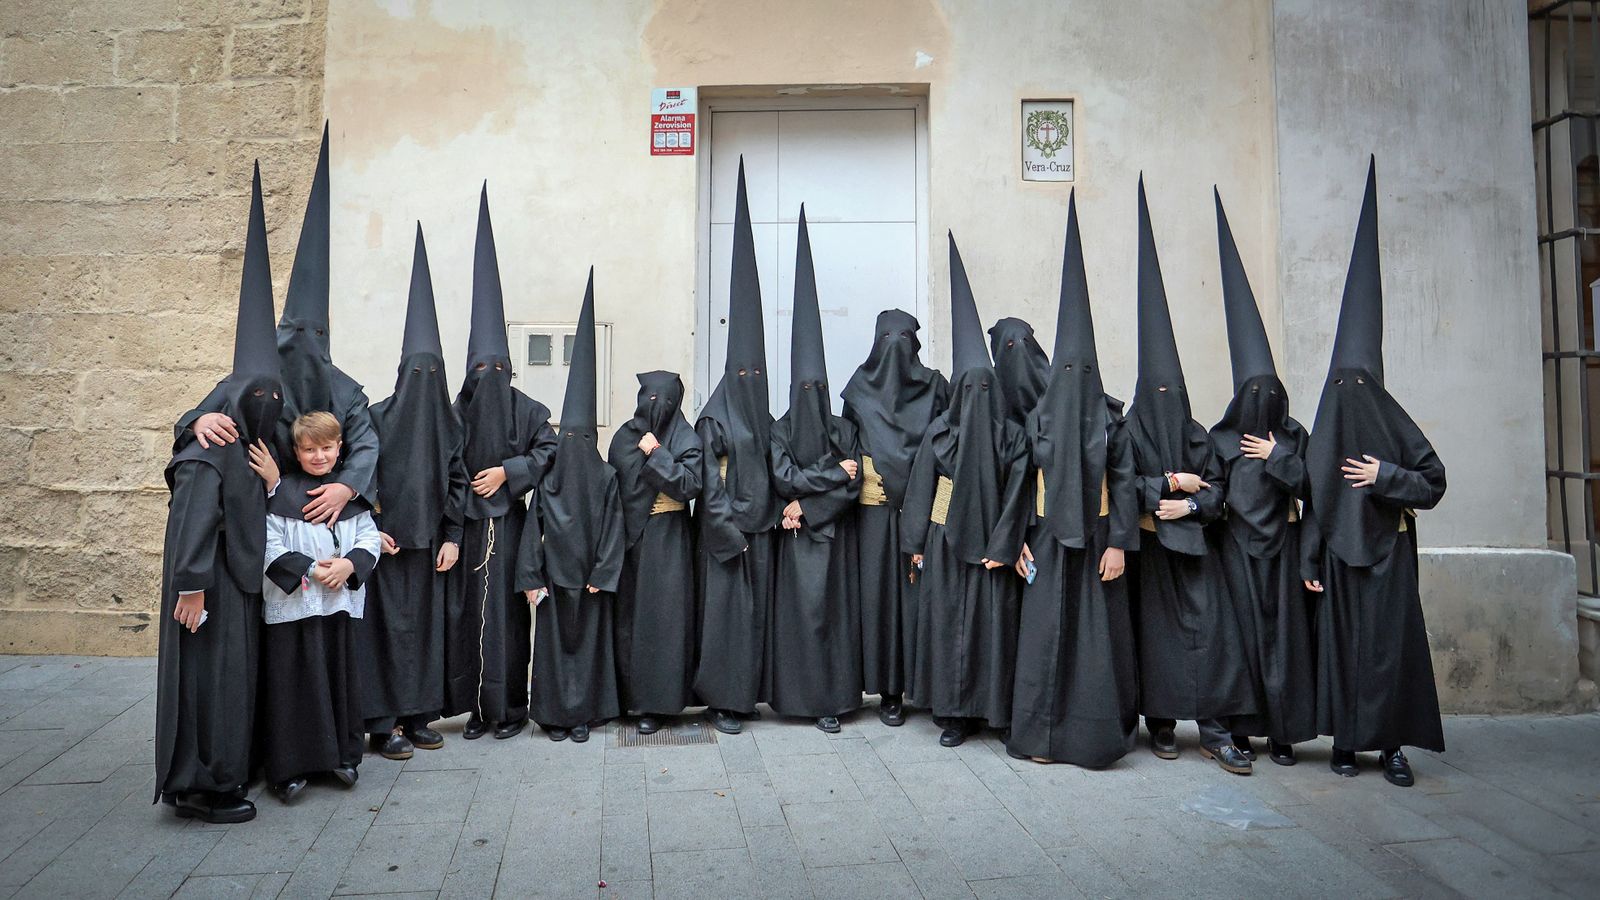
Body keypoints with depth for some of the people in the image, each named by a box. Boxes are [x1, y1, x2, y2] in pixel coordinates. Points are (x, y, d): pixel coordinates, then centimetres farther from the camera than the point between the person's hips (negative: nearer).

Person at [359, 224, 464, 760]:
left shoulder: (448, 424, 8)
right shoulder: (378, 418, -4)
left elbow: (458, 481, 8)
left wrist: (452, 536, 1)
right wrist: (373, 529, -12)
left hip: (431, 543, 4)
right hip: (388, 542, -4)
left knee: (426, 625, 8)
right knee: (389, 625, -2)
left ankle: (418, 715, 18)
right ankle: (384, 723, 6)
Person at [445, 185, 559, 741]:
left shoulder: (526, 410, 2)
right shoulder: (456, 414, 5)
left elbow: (549, 451, 0)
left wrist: (508, 471, -9)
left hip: (508, 524, -2)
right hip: (467, 525, 2)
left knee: (508, 611, 0)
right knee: (467, 611, 3)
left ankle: (511, 706, 10)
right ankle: (477, 707, 14)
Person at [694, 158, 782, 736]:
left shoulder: (762, 418, 13)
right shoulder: (714, 419, -7)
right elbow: (710, 482, -11)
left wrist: (770, 517, 7)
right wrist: (730, 532, -15)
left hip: (759, 528, 7)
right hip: (724, 530, -7)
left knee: (756, 607, 9)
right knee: (726, 607, -3)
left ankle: (745, 691, 19)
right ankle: (719, 699, 5)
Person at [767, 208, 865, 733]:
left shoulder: (845, 431, 5)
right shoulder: (780, 432, 2)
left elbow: (853, 485, -5)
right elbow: (783, 478, -10)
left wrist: (806, 504, -12)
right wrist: (834, 472, -10)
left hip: (835, 536, 1)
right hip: (797, 540, -1)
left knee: (835, 610, 1)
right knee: (800, 610, -1)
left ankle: (831, 696, 7)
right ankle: (804, 694, 8)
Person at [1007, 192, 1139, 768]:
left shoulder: (1110, 418, 2)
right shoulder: (1038, 417, 6)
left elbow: (1124, 480, -1)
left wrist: (1119, 543, -8)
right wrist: (1019, 541, 0)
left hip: (1096, 540, -1)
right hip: (1049, 540, 1)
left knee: (1099, 633, 1)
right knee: (1045, 632, 3)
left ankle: (1097, 735, 12)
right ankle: (1043, 733, 12)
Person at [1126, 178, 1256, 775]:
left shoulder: (1198, 435, 11)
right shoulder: (1128, 431, -1)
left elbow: (1217, 487, 8)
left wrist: (1193, 504, -10)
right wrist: (1173, 484, -10)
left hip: (1193, 546, 3)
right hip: (1148, 546, -3)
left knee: (1212, 632, -4)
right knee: (1155, 633, 1)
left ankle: (1213, 729, -2)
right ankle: (1159, 722, 11)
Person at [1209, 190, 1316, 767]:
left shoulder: (1293, 438, 5)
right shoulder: (1221, 439, 1)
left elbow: (1307, 487, -4)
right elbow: (1213, 494, -1)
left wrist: (1277, 457, -8)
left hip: (1281, 545, 1)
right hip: (1238, 544, -1)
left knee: (1284, 632, 2)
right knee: (1243, 629, 0)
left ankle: (1282, 731, 8)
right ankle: (1242, 727, 8)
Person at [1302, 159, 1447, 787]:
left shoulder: (1396, 427, 1)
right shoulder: (1324, 436, 3)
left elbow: (1435, 483, 3)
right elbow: (1314, 499, 1)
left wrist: (1387, 476, -12)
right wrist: (1311, 561, -2)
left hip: (1390, 551, -1)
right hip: (1340, 552, 1)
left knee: (1392, 643, -1)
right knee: (1341, 641, 3)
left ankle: (1390, 744, 7)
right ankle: (1345, 741, 12)